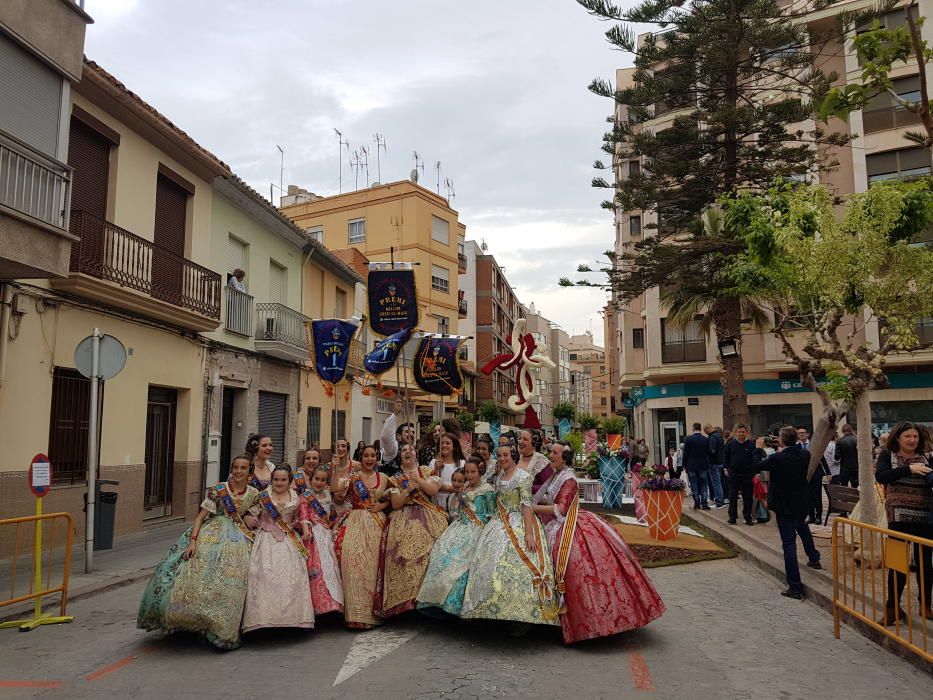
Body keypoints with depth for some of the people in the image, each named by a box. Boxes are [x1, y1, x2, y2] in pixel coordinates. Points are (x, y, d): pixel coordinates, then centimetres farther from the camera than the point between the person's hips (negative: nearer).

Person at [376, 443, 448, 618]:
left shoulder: (427, 471, 16)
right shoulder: (396, 479, 17)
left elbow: (433, 490, -1)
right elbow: (395, 504, 6)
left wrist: (418, 480, -8)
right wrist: (408, 489, -6)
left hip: (428, 515, 0)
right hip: (405, 517, 1)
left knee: (431, 545, -26)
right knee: (403, 547, -26)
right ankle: (405, 596, -21)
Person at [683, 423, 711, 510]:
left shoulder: (688, 439, -7)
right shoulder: (706, 439, -3)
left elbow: (685, 453, -5)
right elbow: (709, 453, 3)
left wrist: (685, 465, 2)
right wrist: (707, 464, 14)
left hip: (691, 466, -1)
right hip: (703, 466, 1)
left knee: (694, 485, 5)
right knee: (703, 485, 6)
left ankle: (697, 504, 5)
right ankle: (704, 504, 3)